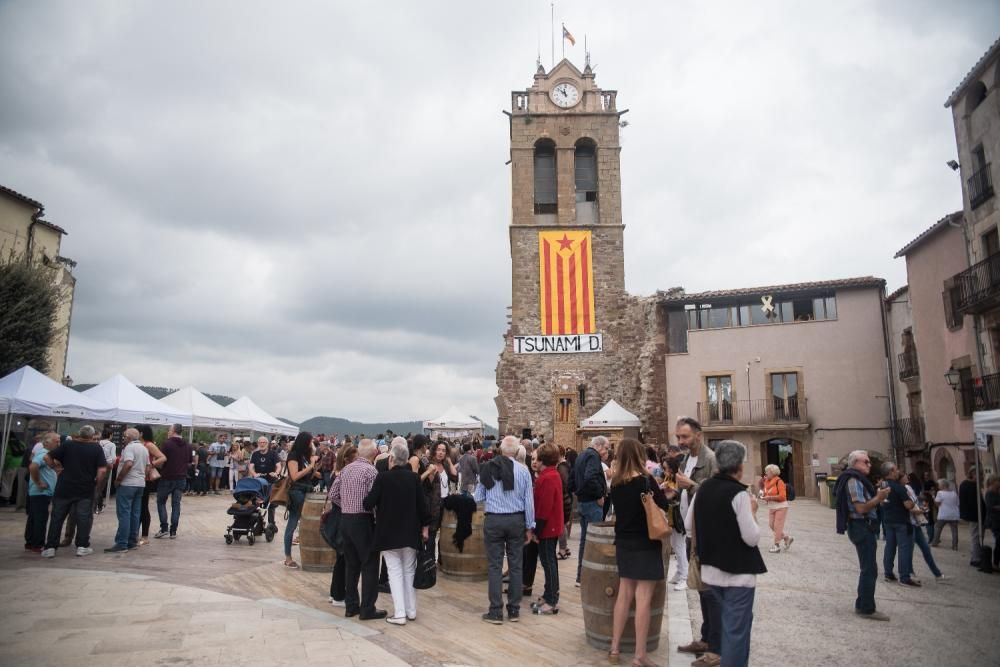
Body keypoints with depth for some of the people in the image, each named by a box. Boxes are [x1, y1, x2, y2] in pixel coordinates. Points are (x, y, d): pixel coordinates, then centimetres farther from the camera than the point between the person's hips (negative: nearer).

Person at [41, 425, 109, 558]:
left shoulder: (67, 444, -1)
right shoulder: (97, 448, -5)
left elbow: (48, 457, -5)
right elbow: (102, 470, -13)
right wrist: (97, 483, 3)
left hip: (64, 488, 1)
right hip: (85, 491, -1)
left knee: (57, 518, 9)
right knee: (84, 518, 6)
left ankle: (50, 547, 10)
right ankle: (82, 546, 6)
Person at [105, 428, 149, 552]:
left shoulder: (129, 447, -12)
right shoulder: (144, 449, 15)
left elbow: (128, 464, -25)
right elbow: (147, 466, 17)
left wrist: (118, 479, -16)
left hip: (127, 484, -8)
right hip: (140, 484, 8)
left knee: (124, 514, -7)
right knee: (135, 514, 10)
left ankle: (122, 544, -7)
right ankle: (132, 541, 14)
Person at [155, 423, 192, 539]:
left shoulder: (167, 443, -11)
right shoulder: (187, 445, 7)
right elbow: (190, 460, 16)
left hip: (167, 477, -4)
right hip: (181, 478, 5)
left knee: (161, 501, 11)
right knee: (176, 504, 8)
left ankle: (164, 528, 3)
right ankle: (173, 531, 6)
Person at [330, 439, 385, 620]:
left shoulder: (346, 469, 7)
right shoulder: (371, 470, -14)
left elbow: (333, 494, 10)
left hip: (346, 519, 7)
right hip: (363, 521, -7)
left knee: (351, 564, 15)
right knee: (370, 565, 2)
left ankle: (351, 606, 22)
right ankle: (367, 609, 6)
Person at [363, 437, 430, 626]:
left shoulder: (382, 477, -12)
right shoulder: (414, 478, -4)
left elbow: (369, 503, -12)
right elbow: (422, 504, -2)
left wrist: (376, 509, 10)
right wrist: (424, 527, 8)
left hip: (389, 532, -3)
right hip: (410, 532, 3)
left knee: (395, 571, 4)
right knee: (409, 570, 14)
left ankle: (399, 614, 2)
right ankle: (411, 611, 21)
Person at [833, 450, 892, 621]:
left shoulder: (858, 480, 18)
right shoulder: (854, 480, -15)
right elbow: (861, 508, -21)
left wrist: (877, 497, 6)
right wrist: (879, 498, -12)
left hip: (863, 527, 10)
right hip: (862, 527, -10)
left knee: (868, 569, 16)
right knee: (870, 570, -5)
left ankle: (862, 605, 24)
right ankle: (867, 609, 2)